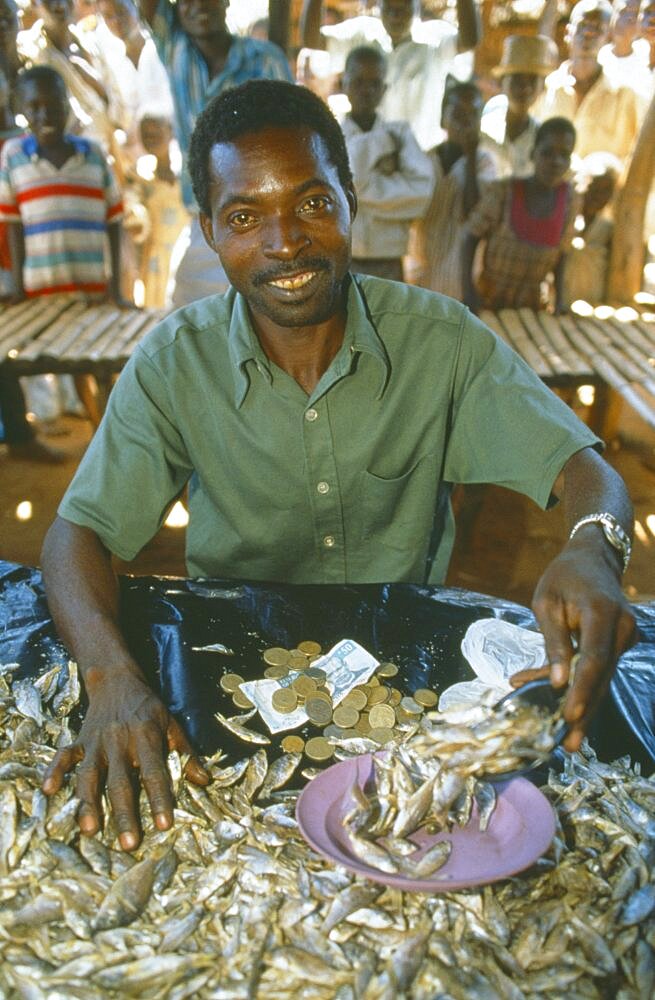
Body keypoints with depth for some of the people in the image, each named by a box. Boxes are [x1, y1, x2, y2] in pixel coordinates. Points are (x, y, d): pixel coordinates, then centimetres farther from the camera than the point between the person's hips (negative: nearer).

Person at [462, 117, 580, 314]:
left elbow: (561, 250, 4)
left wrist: (560, 299, -6)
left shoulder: (568, 196, -6)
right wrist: (468, 288, -20)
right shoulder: (502, 191, -16)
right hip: (487, 300, -3)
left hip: (532, 305, 3)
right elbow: (471, 238, -9)